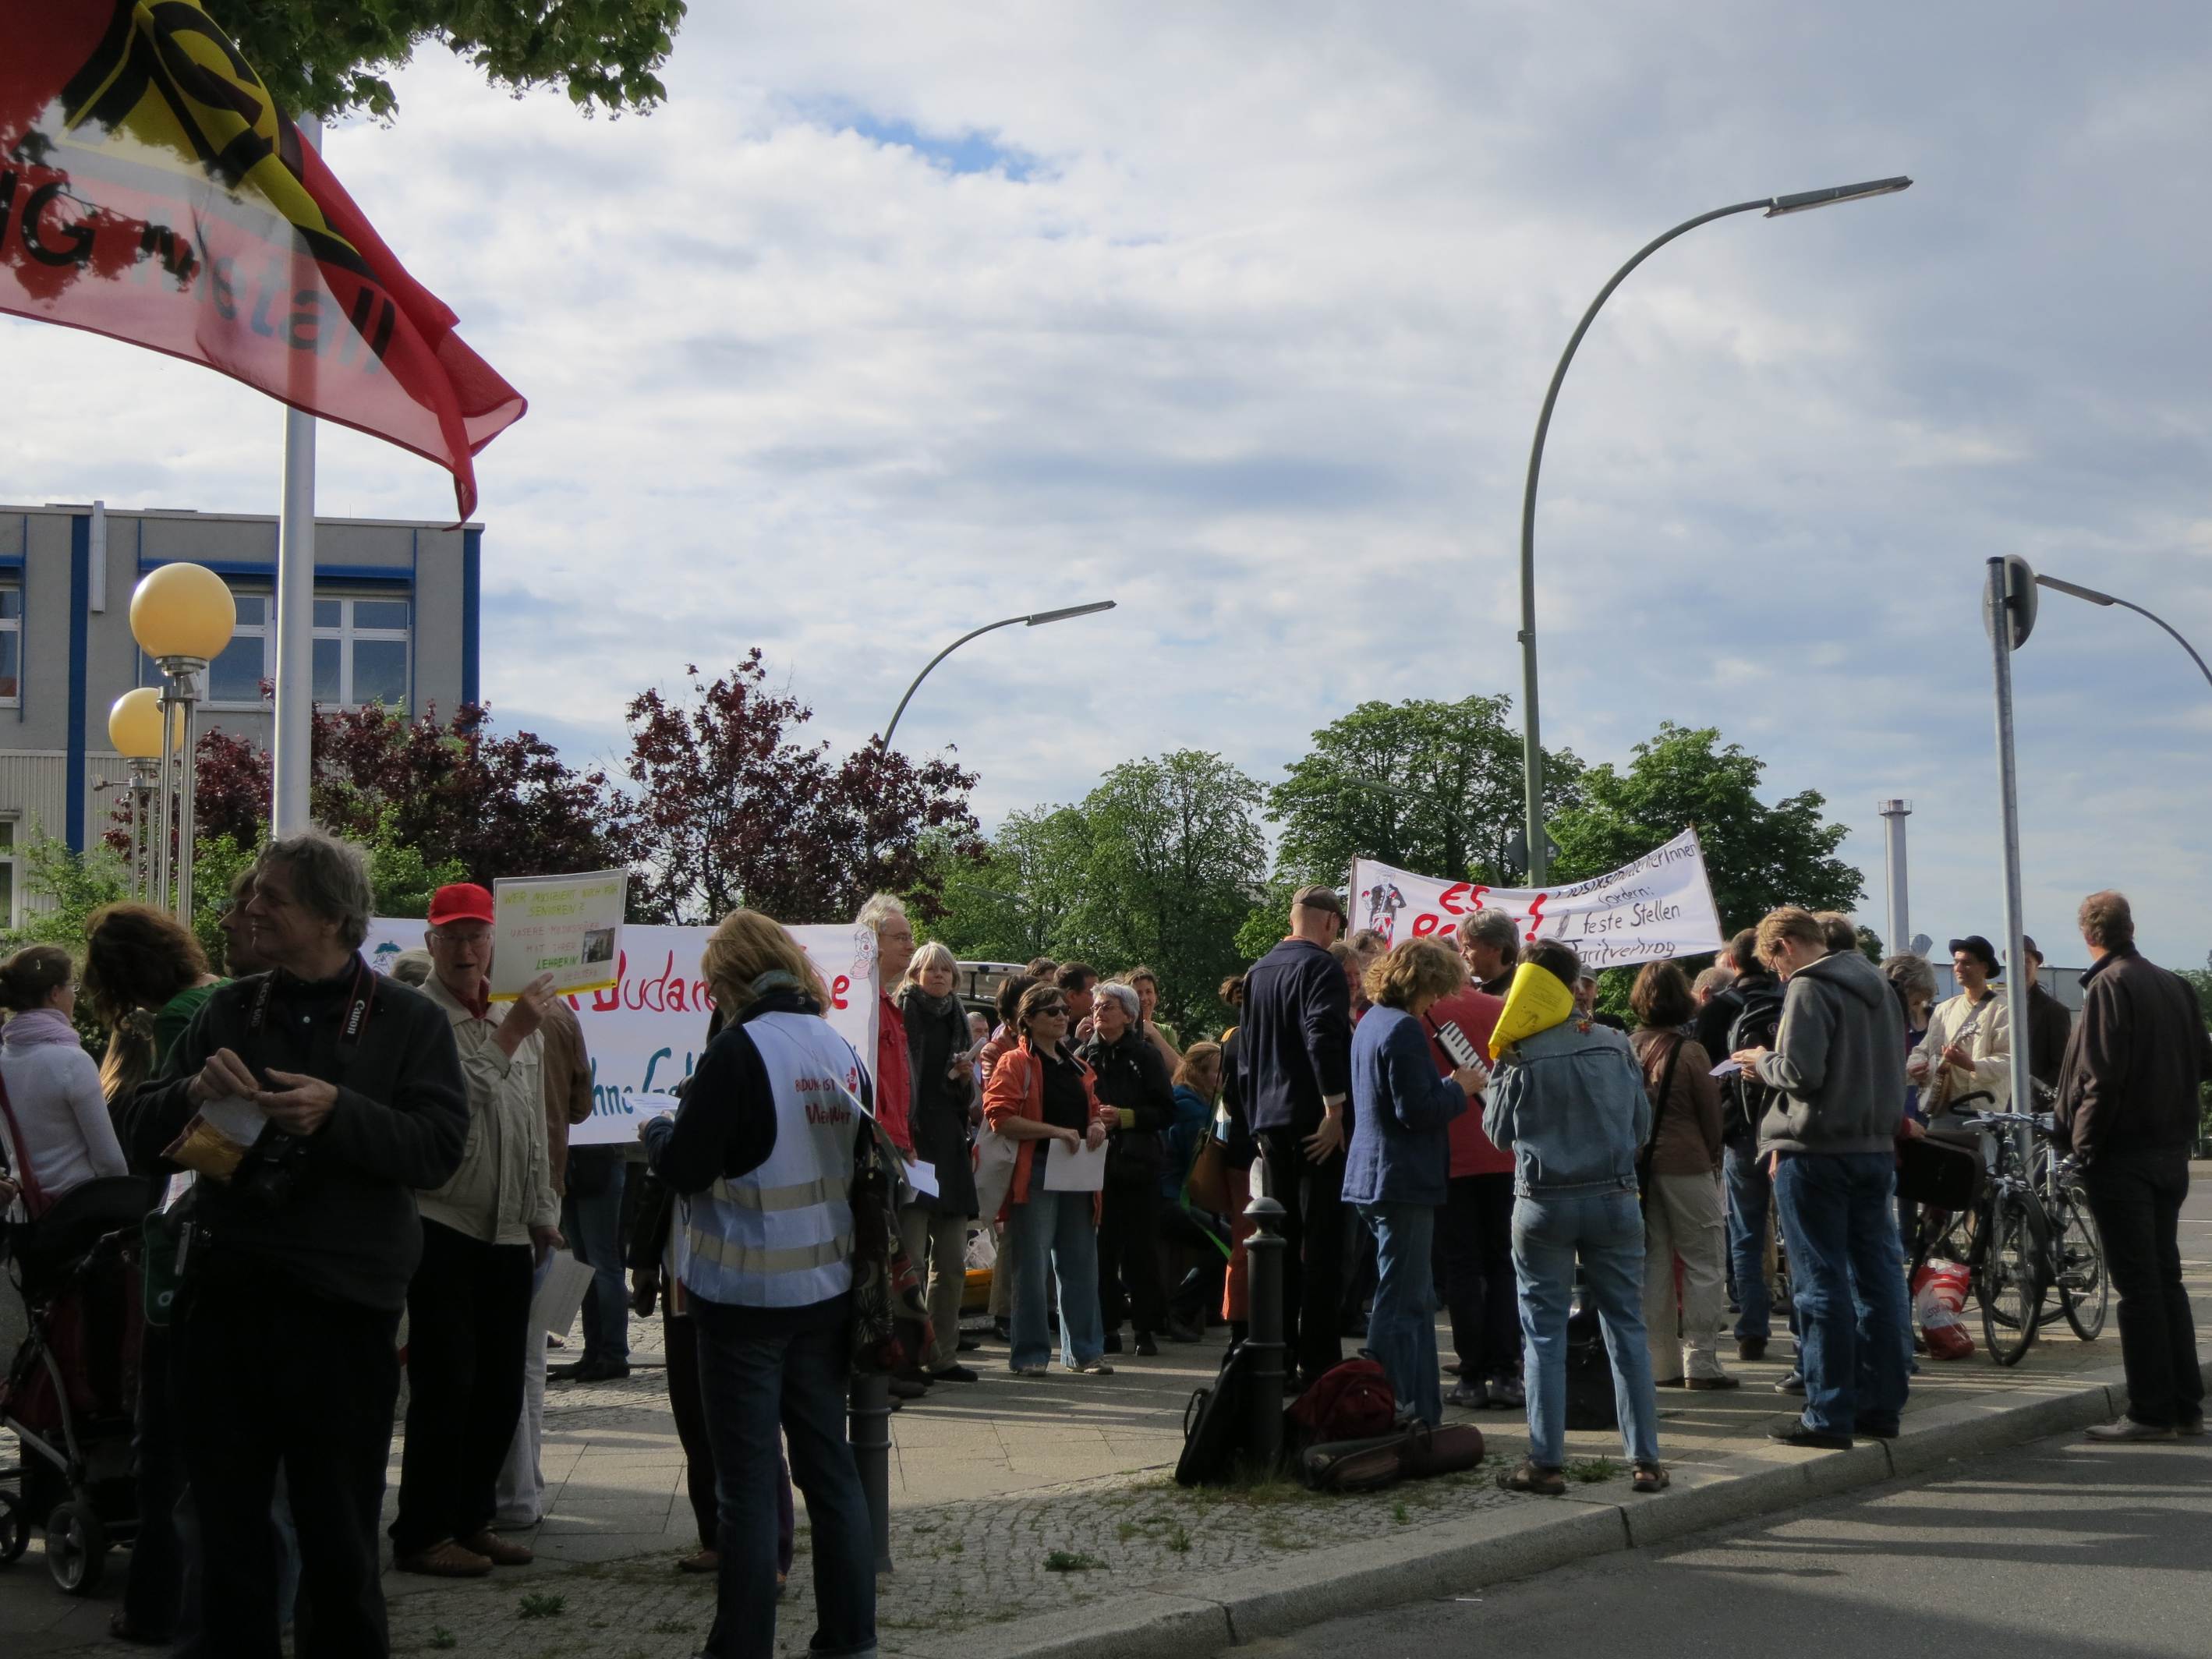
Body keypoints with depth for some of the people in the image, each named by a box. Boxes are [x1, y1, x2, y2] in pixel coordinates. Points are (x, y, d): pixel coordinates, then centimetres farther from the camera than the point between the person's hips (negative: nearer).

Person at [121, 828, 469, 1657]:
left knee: (339, 1535, 6)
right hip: (226, 1298, 4)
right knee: (228, 1526, 12)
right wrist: (194, 1090, -11)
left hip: (344, 1308, -3)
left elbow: (440, 1149, -11)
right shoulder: (229, 1011, 10)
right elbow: (141, 1135, 10)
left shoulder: (409, 1020, 0)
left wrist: (339, 1112, -24)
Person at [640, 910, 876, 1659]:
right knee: (830, 1463, 13)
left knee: (746, 1477, 1)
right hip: (827, 1285, 6)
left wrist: (656, 1132, 8)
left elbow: (684, 1168, -14)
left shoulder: (739, 1050, -15)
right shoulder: (842, 1050, 5)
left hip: (744, 1293, -6)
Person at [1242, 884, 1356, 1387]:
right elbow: (1324, 1036, -24)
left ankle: (1276, 1357, 14)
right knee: (1321, 1243, -5)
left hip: (1270, 1120, 8)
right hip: (1314, 1120, -8)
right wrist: (1335, 1107, -21)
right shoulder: (1320, 966, -10)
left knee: (1281, 1239, 12)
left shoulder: (1258, 971, 16)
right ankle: (1318, 1361, -6)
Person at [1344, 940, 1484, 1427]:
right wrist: (1460, 1089, -7)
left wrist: (1450, 1085, 14)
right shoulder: (1403, 1030, -18)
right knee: (1401, 1302, -5)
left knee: (1416, 1299, 16)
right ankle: (1388, 1413, -1)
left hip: (1374, 1178, 10)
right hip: (1402, 1180, -10)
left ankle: (1422, 1410, 22)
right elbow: (1416, 1111, -22)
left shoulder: (1372, 1021, 14)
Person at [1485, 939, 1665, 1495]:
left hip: (1544, 1204, -2)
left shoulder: (1519, 1056, -10)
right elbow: (1642, 1125, 7)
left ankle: (1546, 1462, 4)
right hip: (1614, 1199, 2)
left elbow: (1499, 1133, 1)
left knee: (1544, 1332, 5)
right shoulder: (1615, 1045, -1)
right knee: (1626, 1326, 9)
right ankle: (1645, 1460, 9)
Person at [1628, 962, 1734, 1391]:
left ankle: (1661, 1364, 12)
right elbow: (1710, 1114, -4)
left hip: (1637, 1163, 5)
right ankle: (1700, 1363, 0)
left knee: (1653, 1263, 10)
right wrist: (1714, 1161, 11)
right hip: (1686, 1164, -5)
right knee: (1704, 1263, 3)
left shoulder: (1626, 1048, 2)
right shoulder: (1690, 1052, -11)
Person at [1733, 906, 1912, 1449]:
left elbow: (1801, 1072, -19)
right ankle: (1881, 1404, 16)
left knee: (1821, 1283, -3)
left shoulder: (1808, 988, -12)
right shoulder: (1876, 982, 14)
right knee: (1878, 1276, 10)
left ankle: (1829, 1414, 0)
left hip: (1816, 1152, -8)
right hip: (1876, 1146, 8)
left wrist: (1762, 1061, -2)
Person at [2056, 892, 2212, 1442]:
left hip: (2121, 1154, -7)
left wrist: (2084, 1141, -10)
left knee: (2137, 1283, -3)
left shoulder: (2108, 987, -14)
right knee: (2166, 1277, 14)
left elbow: (2100, 1077, -19)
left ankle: (2151, 1412, -1)